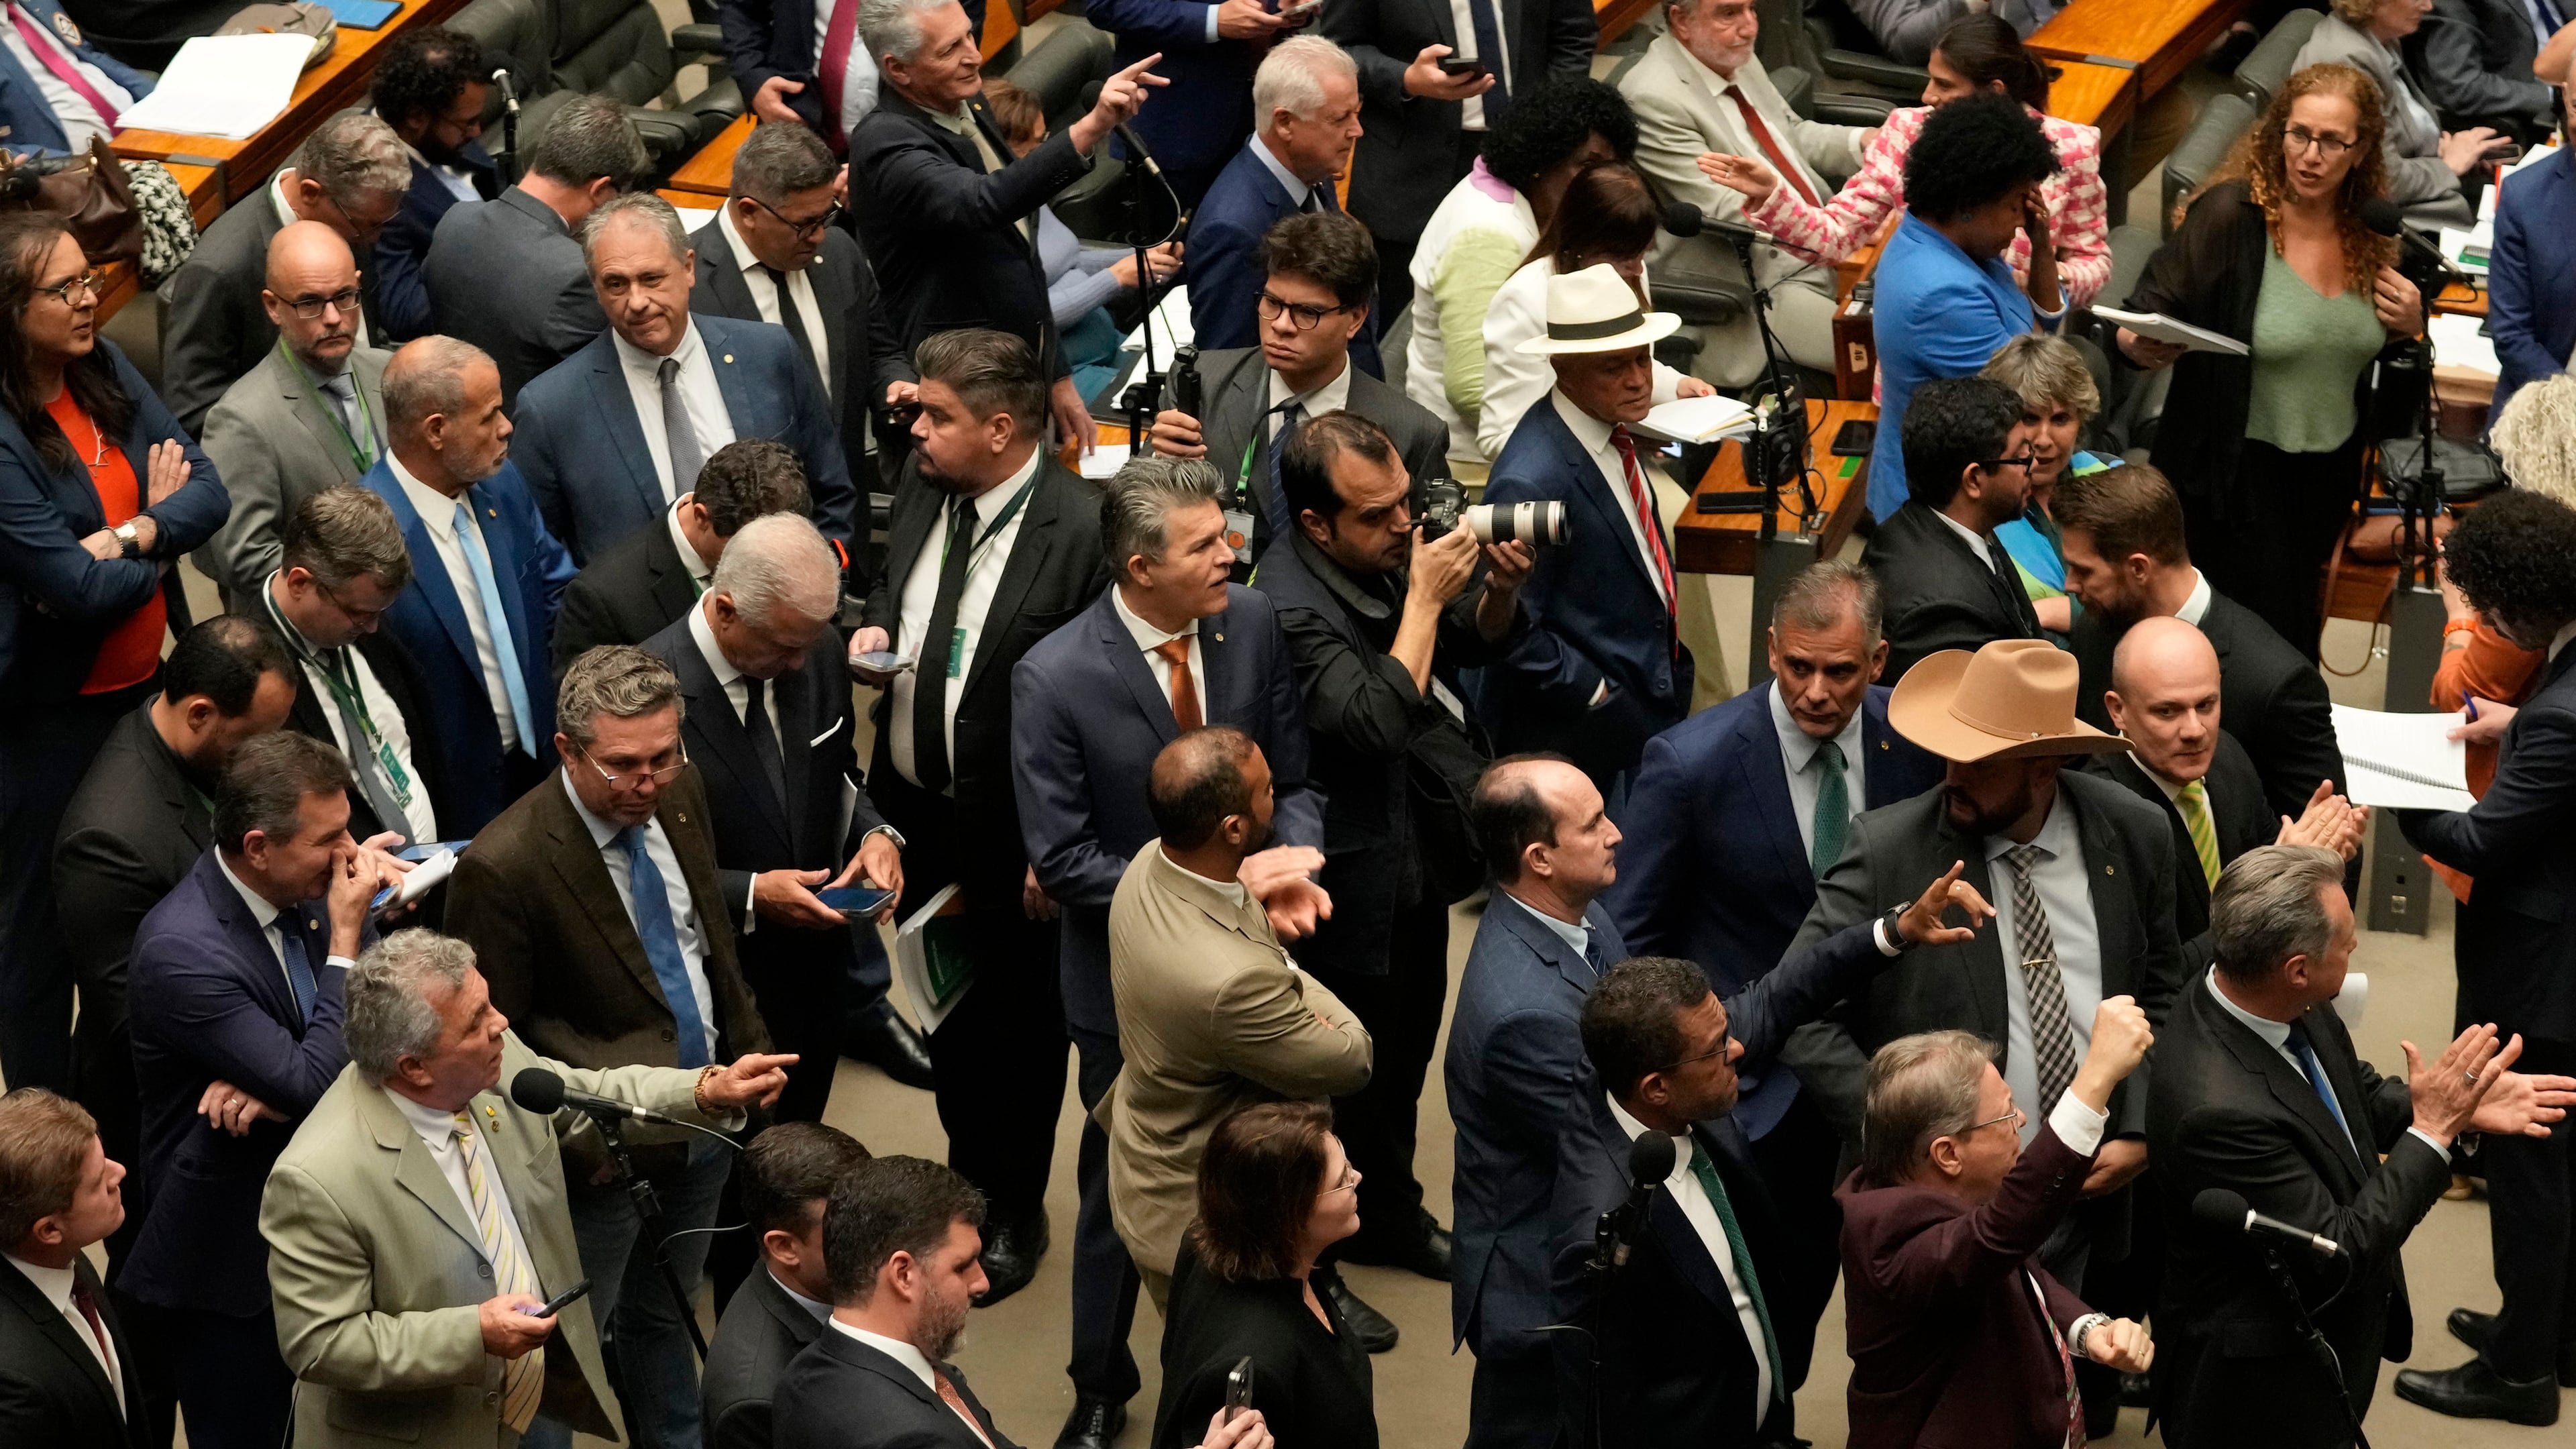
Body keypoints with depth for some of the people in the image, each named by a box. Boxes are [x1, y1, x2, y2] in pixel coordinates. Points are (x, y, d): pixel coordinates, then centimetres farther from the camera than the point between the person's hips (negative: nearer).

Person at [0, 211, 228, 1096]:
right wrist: (163, 534, -6)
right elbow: (81, 591, -24)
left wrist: (131, 534, -22)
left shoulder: (106, 372, 0)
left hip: (139, 686, 7)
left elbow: (209, 492, -3)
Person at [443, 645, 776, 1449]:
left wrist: (751, 1051, 11)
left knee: (662, 1319, 26)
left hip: (706, 1127, 7)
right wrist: (578, 1125, -23)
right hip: (605, 1146, -7)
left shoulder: (680, 792, -6)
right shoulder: (503, 867, -28)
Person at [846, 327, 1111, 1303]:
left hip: (1015, 829, -6)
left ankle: (1015, 1214, 34)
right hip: (915, 811, 6)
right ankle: (967, 1177, 44)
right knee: (944, 1007, 22)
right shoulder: (922, 480, -4)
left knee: (1020, 1020, 14)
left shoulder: (1083, 529, -26)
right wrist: (876, 628, -8)